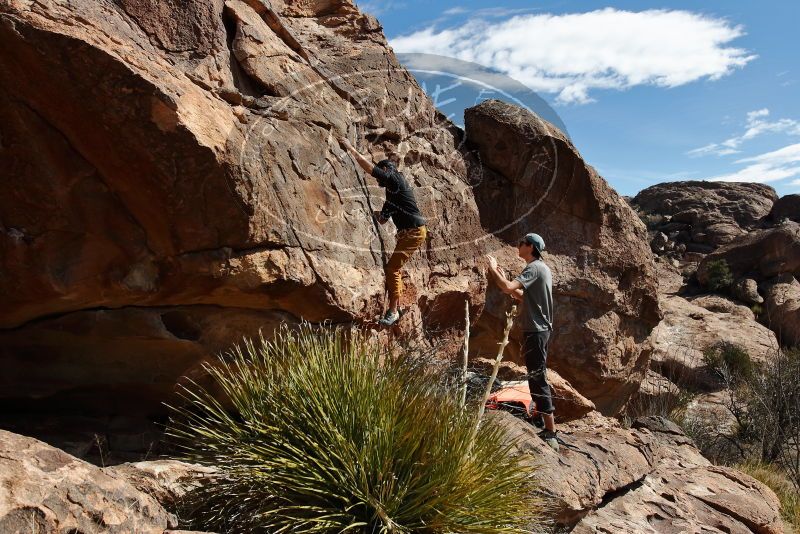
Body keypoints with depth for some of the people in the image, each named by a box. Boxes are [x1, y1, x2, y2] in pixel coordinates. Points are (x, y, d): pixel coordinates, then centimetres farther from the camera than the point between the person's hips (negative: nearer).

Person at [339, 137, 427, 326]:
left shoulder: (396, 179, -5)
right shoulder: (391, 193, 21)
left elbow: (369, 167, -13)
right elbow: (383, 219, 28)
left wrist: (350, 149, -7)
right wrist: (376, 214, 12)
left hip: (414, 231, -10)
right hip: (407, 232, 10)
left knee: (392, 268, -14)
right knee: (394, 268, 14)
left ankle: (393, 310, -11)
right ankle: (397, 306, 23)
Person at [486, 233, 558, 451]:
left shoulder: (534, 268, -15)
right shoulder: (542, 268, 17)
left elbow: (508, 288, -28)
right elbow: (523, 297, 23)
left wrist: (494, 269, -13)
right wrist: (504, 278, 16)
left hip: (535, 331, -10)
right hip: (541, 329, 10)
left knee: (538, 380, -7)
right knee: (539, 378, 16)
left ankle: (551, 433, -4)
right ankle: (549, 430, 23)